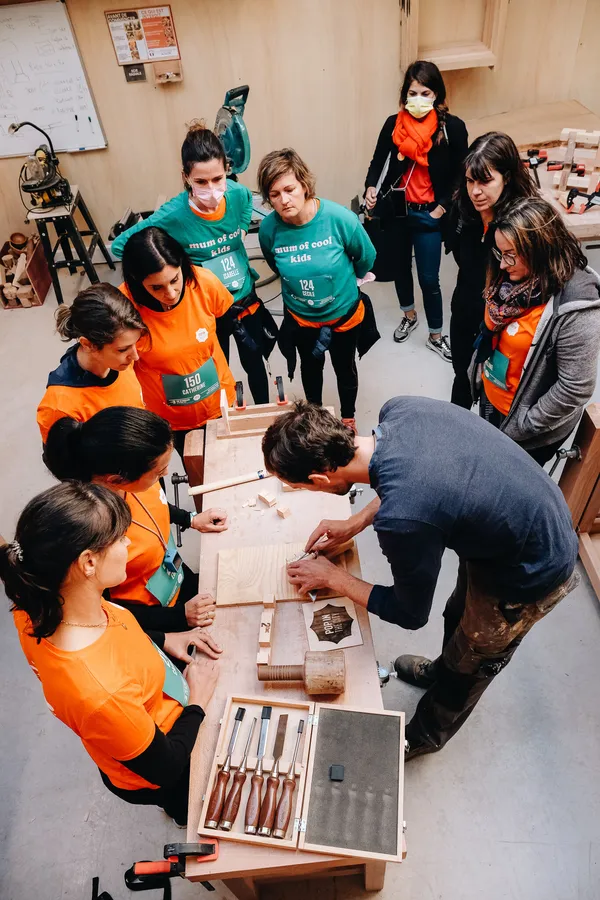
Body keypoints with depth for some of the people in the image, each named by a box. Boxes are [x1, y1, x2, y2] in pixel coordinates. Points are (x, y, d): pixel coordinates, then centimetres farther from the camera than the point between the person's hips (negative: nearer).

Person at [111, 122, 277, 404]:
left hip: (245, 297, 3)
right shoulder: (173, 215, -26)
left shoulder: (238, 194, -16)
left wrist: (240, 232, 1)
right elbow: (120, 245, -15)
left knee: (254, 361, 22)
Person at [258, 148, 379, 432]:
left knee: (344, 368, 21)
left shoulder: (340, 218, -29)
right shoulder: (269, 229, -23)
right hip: (300, 317, 1)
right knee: (311, 366, 25)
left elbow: (366, 258, -9)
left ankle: (348, 416, 51)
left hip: (344, 312, -1)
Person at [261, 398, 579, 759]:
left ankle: (425, 736, 49)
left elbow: (411, 614, -17)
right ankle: (442, 671, 63)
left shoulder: (402, 520, -39)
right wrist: (355, 523, 1)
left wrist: (331, 577, -6)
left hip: (532, 573, -7)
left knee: (473, 664, 20)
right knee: (458, 617, 32)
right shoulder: (399, 408, -18)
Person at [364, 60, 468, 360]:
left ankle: (436, 336, 19)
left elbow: (459, 174, -4)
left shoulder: (452, 127, -10)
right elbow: (378, 161, 5)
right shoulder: (393, 124, -4)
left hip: (428, 214, -3)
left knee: (429, 279, 0)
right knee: (400, 267, 19)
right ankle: (409, 316, 45)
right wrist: (371, 187, -14)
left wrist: (442, 207, -12)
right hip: (395, 209, 3)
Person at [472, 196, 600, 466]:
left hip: (534, 431, -6)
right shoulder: (512, 275, -11)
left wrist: (518, 428, -19)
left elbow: (575, 389, -26)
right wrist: (479, 371, 8)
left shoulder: (574, 307, -31)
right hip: (490, 398, 6)